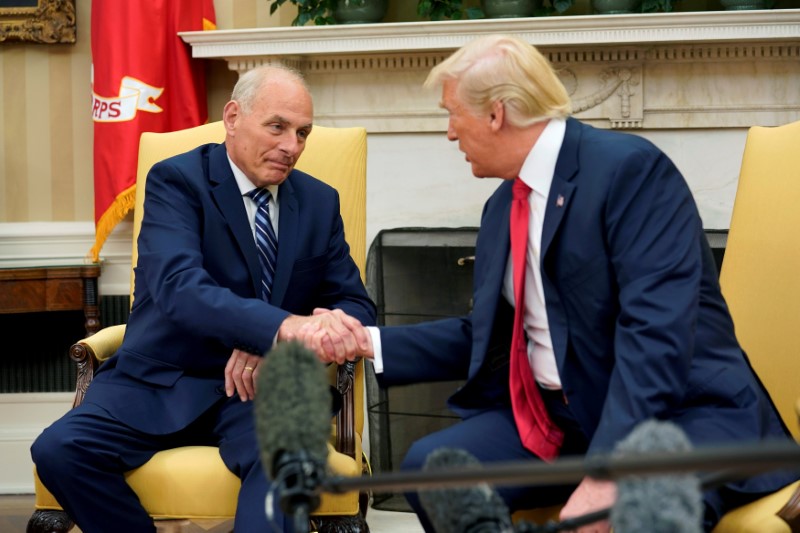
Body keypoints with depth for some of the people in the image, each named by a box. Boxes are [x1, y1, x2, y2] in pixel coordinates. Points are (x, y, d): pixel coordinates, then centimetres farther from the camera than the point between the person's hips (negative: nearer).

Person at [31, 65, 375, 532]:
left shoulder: (320, 203, 9)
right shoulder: (176, 180, -6)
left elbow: (356, 304, 8)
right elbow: (179, 288, -23)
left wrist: (273, 351, -15)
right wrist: (284, 326, -41)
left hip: (258, 385, 1)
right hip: (163, 381, -1)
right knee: (59, 450, -27)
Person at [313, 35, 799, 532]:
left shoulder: (629, 167, -15)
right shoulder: (503, 208, 13)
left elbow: (658, 328, -24)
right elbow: (485, 336, 22)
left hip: (678, 412, -8)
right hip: (557, 417, 8)